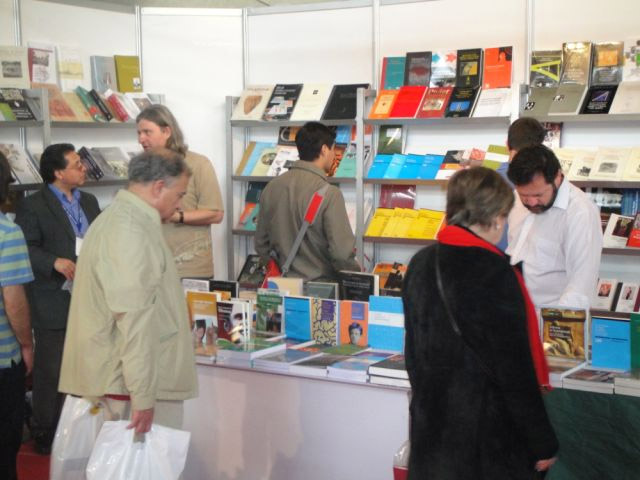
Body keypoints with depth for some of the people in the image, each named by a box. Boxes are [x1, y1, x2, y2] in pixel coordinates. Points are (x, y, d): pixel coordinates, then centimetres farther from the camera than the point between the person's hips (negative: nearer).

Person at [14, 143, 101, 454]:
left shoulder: (89, 202, 14)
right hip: (53, 303, -6)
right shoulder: (32, 206, -8)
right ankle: (44, 431, 17)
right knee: (50, 371, 3)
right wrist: (55, 262, -27)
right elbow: (24, 249, -15)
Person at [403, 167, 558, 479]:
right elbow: (517, 369, -18)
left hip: (430, 427, 7)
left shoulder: (420, 264, 2)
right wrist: (543, 444, -9)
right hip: (488, 436, -7)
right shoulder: (496, 274, -20)